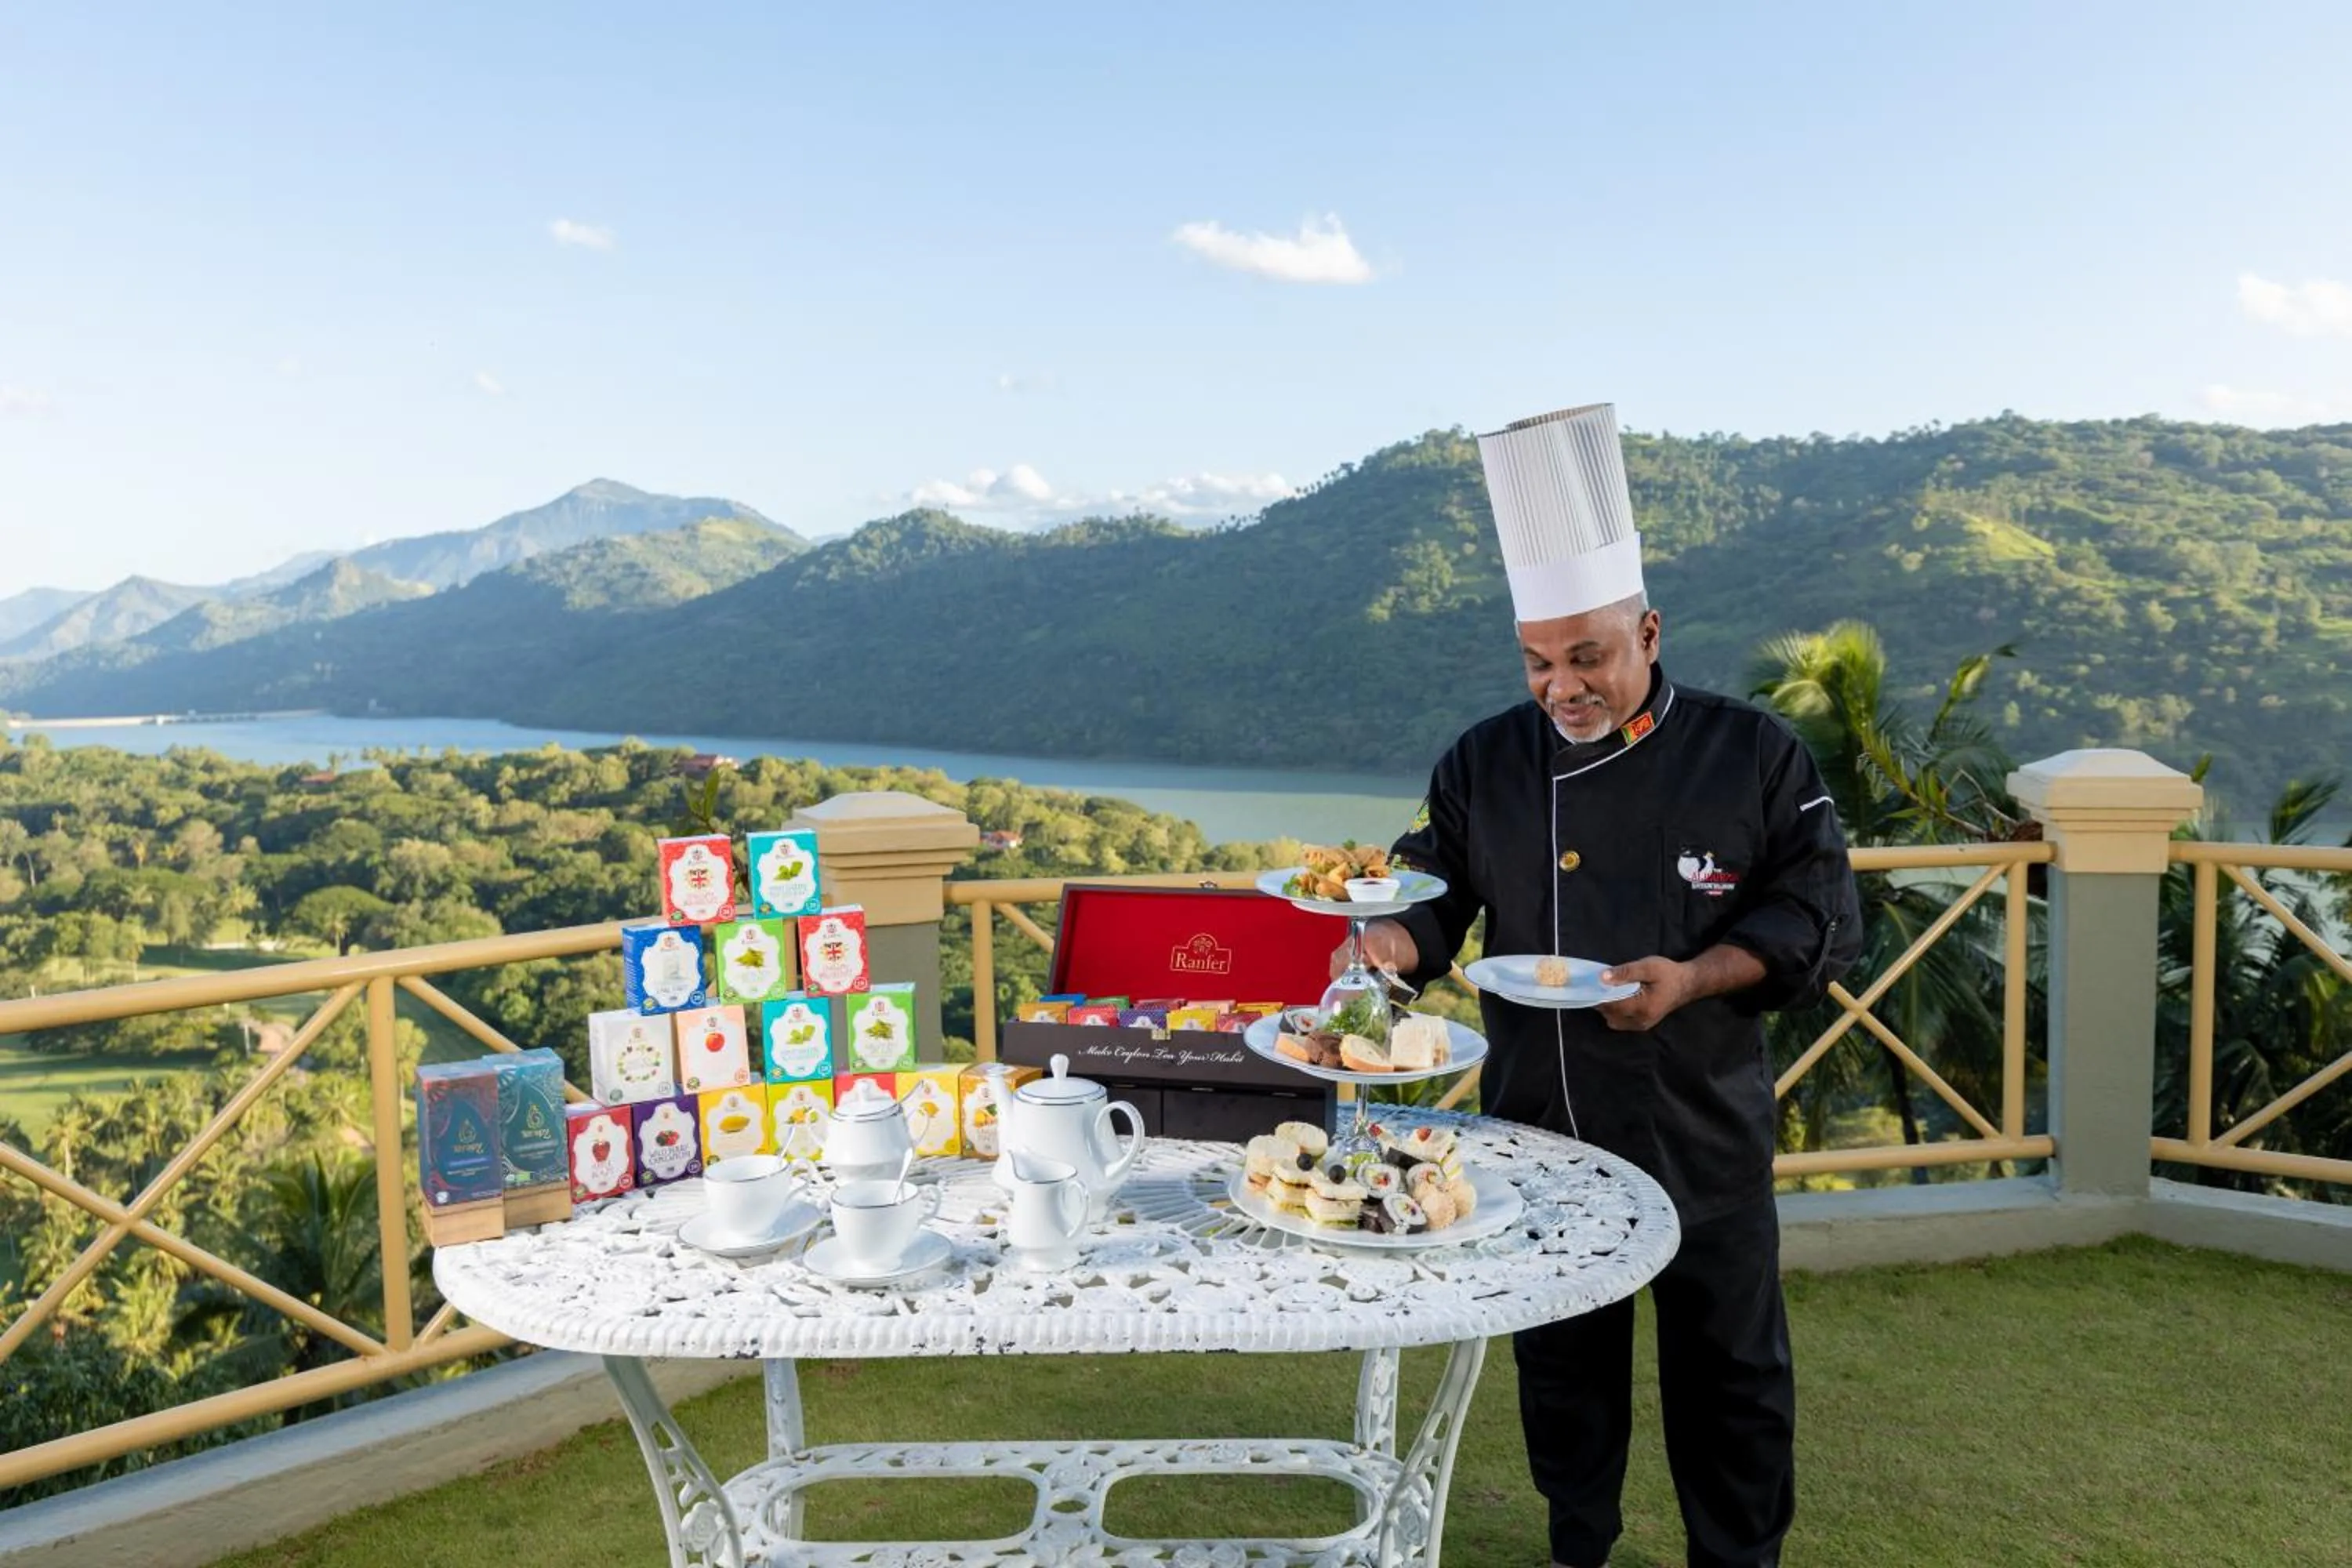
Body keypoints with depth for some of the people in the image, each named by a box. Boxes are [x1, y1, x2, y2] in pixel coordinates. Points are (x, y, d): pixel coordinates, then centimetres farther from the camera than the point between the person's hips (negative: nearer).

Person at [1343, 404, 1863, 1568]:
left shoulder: (1751, 755, -7)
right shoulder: (1486, 766, -2)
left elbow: (1822, 916, -6)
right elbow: (1435, 900, 1)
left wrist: (1695, 977, -21)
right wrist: (1389, 938, -22)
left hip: (1704, 1131, -1)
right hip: (1538, 1123, 2)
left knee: (1729, 1365, 13)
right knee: (1562, 1361, 17)